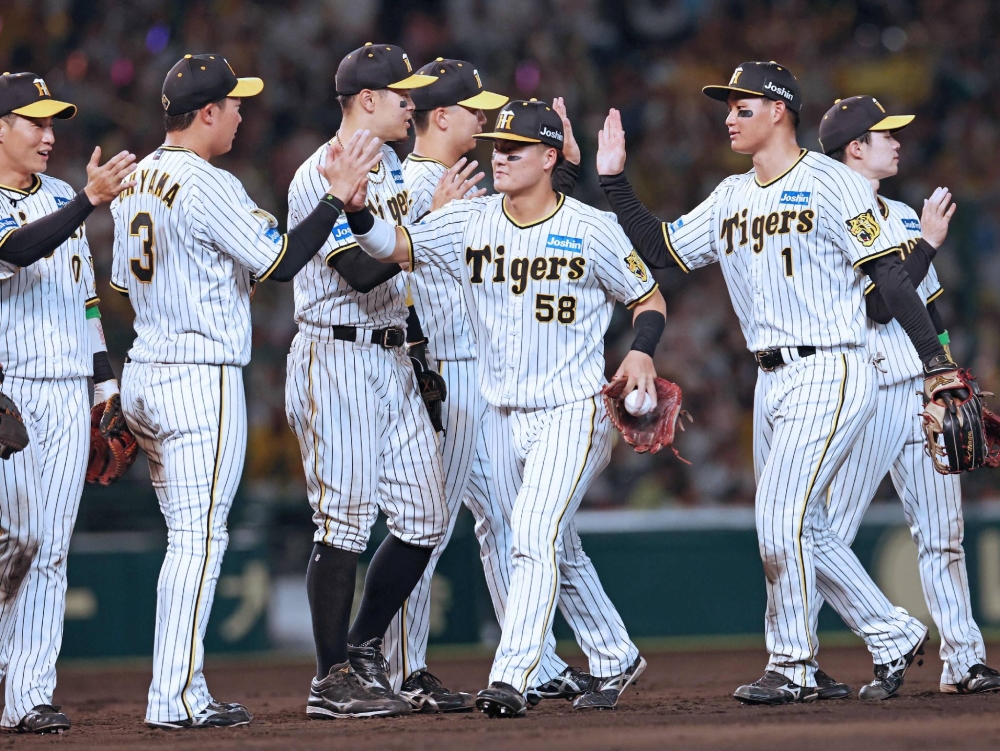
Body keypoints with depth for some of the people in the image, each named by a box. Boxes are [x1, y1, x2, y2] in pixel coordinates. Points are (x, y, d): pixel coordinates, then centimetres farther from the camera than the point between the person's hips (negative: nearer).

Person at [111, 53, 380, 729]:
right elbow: (281, 262, -16)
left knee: (189, 535, 14)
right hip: (202, 376, -9)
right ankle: (174, 699, -9)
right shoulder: (210, 188, -15)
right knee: (200, 537, -7)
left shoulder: (135, 182, 12)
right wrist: (338, 197, -10)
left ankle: (186, 692, 13)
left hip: (142, 373, 9)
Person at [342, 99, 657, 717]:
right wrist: (357, 211, -31)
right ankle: (615, 661, 33)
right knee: (557, 549, 16)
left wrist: (642, 352, -17)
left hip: (572, 412, -5)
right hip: (503, 417, 5)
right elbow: (395, 246, -10)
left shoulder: (593, 230, -8)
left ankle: (512, 678, -24)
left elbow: (649, 298, 2)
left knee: (537, 536, -19)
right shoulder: (472, 222, 1)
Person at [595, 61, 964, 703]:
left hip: (831, 375, -8)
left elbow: (890, 276, -12)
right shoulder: (731, 198, 15)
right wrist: (614, 179, 10)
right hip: (772, 381, 8)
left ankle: (793, 667, -3)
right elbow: (659, 251, 17)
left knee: (781, 517, -13)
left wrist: (938, 364, -17)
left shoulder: (831, 183, -8)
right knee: (803, 529, 10)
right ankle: (893, 635, 23)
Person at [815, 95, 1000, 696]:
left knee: (942, 532, 5)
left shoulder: (904, 216, 18)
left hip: (924, 392, 8)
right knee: (830, 533, -7)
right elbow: (878, 303, -18)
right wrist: (928, 241, -12)